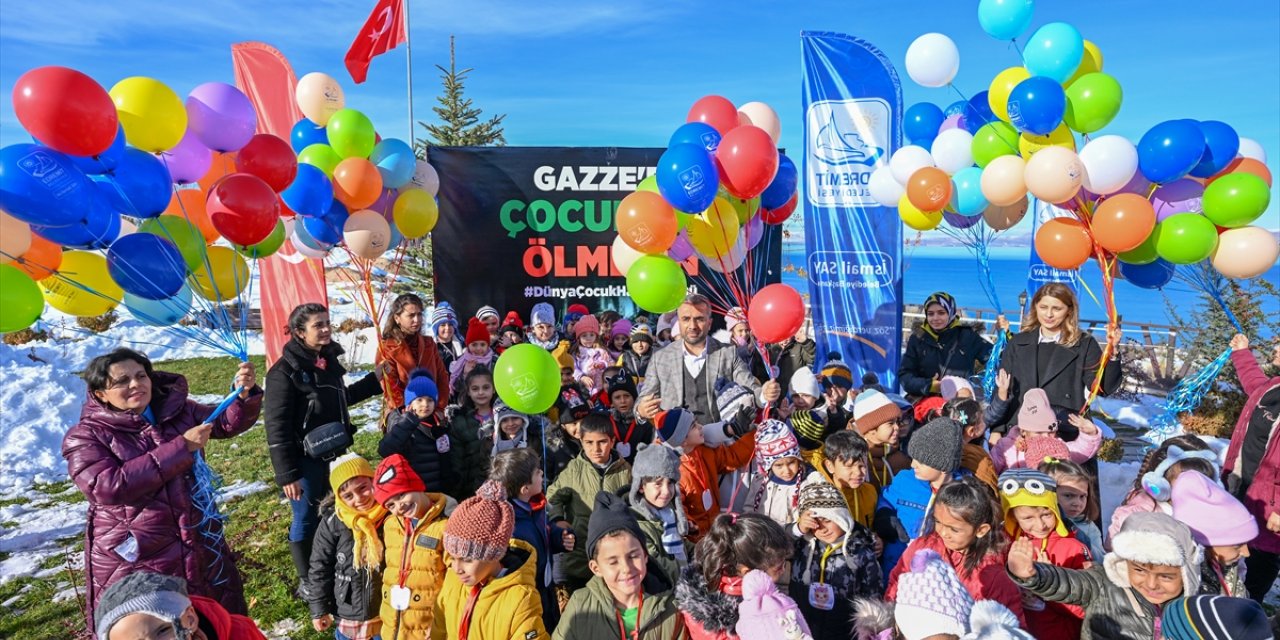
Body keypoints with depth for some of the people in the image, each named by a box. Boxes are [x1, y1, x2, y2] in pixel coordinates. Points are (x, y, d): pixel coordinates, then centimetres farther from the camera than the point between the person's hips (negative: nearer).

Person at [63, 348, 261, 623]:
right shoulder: (85, 437, -9)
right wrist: (181, 447, -26)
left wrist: (244, 393, -22)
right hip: (134, 562, -4)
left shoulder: (176, 410, 2)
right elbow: (108, 486, -24)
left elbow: (229, 422, 1)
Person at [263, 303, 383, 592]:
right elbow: (277, 427, -18)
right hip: (305, 460, -7)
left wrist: (374, 380, 16)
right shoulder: (285, 371, -17)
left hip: (334, 453, 7)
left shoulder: (329, 359, 5)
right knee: (306, 520, 7)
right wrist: (287, 474, -19)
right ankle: (307, 582, 25)